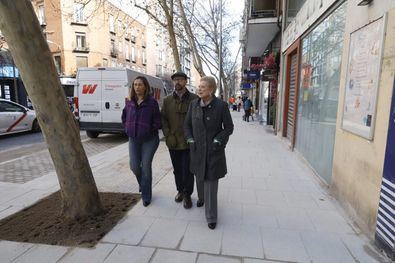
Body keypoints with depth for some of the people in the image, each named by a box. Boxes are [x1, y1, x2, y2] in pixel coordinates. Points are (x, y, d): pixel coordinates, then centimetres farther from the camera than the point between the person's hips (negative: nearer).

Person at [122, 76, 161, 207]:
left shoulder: (152, 102, -11)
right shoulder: (130, 102, 3)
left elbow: (157, 122, -9)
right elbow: (124, 117, 18)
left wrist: (149, 130, -7)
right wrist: (128, 129, 8)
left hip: (149, 140, -4)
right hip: (133, 139, 4)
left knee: (145, 166, -1)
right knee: (134, 166, 4)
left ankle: (146, 196, 16)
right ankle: (143, 184, 38)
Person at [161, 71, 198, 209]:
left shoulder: (194, 99, -2)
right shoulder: (167, 100, 7)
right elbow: (163, 118, 6)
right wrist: (168, 135, -5)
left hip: (189, 142, -3)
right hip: (173, 142, 3)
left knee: (188, 170, 4)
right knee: (177, 169, 16)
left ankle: (187, 194, 22)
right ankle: (180, 190, 36)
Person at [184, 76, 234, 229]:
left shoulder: (221, 105, -14)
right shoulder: (194, 104, -3)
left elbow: (229, 127, -6)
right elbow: (187, 124, 7)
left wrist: (218, 140, -17)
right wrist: (189, 139, -5)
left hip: (214, 149, -4)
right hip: (197, 149, 4)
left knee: (211, 181, -1)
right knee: (200, 176, 21)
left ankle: (211, 216, 14)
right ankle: (201, 197, 52)